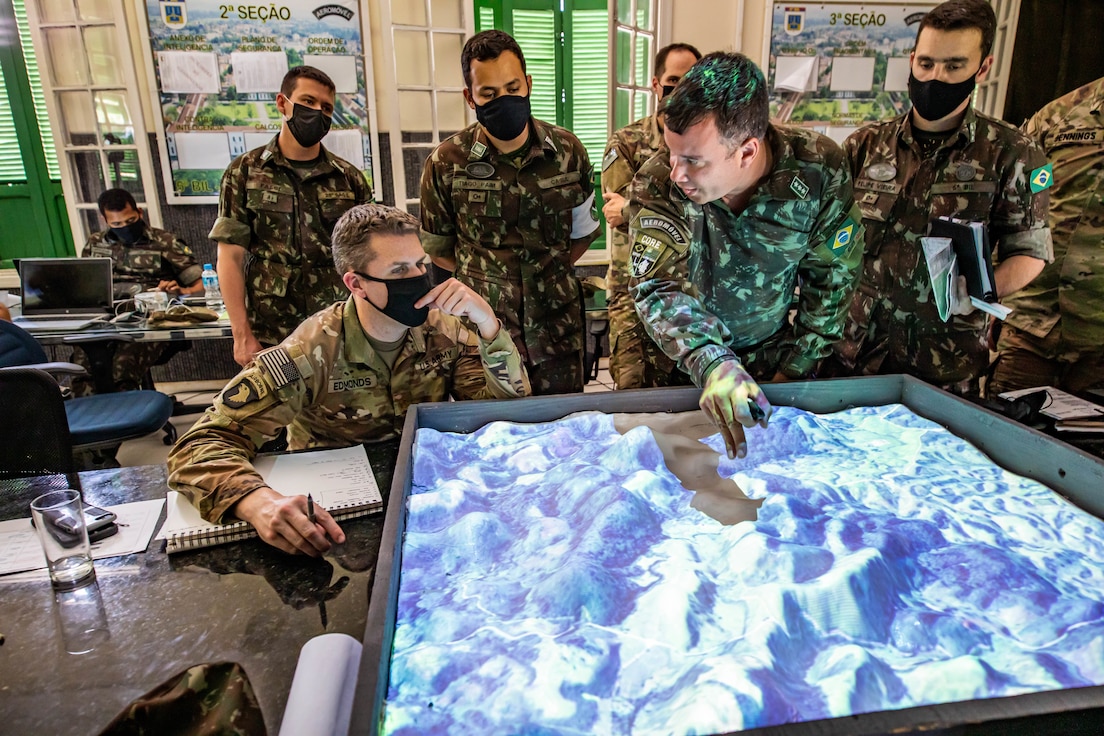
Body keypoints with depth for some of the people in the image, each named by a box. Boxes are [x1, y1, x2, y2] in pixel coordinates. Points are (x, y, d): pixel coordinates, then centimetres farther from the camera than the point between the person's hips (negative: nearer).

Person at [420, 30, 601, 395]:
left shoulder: (567, 150, 0)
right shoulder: (447, 162, -6)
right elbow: (437, 248, 7)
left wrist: (550, 277, 4)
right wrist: (484, 279, 3)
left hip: (558, 329, 2)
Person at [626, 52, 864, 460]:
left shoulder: (819, 171, -23)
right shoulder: (655, 184, -26)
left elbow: (831, 279, -10)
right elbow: (657, 287, -32)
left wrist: (796, 367, -8)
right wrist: (711, 363, -49)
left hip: (774, 357, 1)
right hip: (681, 365, 0)